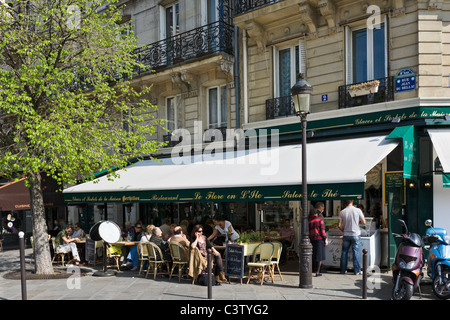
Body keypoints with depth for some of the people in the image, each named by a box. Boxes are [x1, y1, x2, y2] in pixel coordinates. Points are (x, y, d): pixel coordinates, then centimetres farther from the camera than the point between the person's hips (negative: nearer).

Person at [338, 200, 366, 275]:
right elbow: (364, 222, -5)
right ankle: (357, 270, 5)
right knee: (356, 252, 3)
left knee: (344, 252, 10)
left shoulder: (342, 212, -1)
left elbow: (339, 225, -2)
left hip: (346, 235, 2)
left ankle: (343, 270, 15)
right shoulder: (358, 210, -6)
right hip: (356, 235, -2)